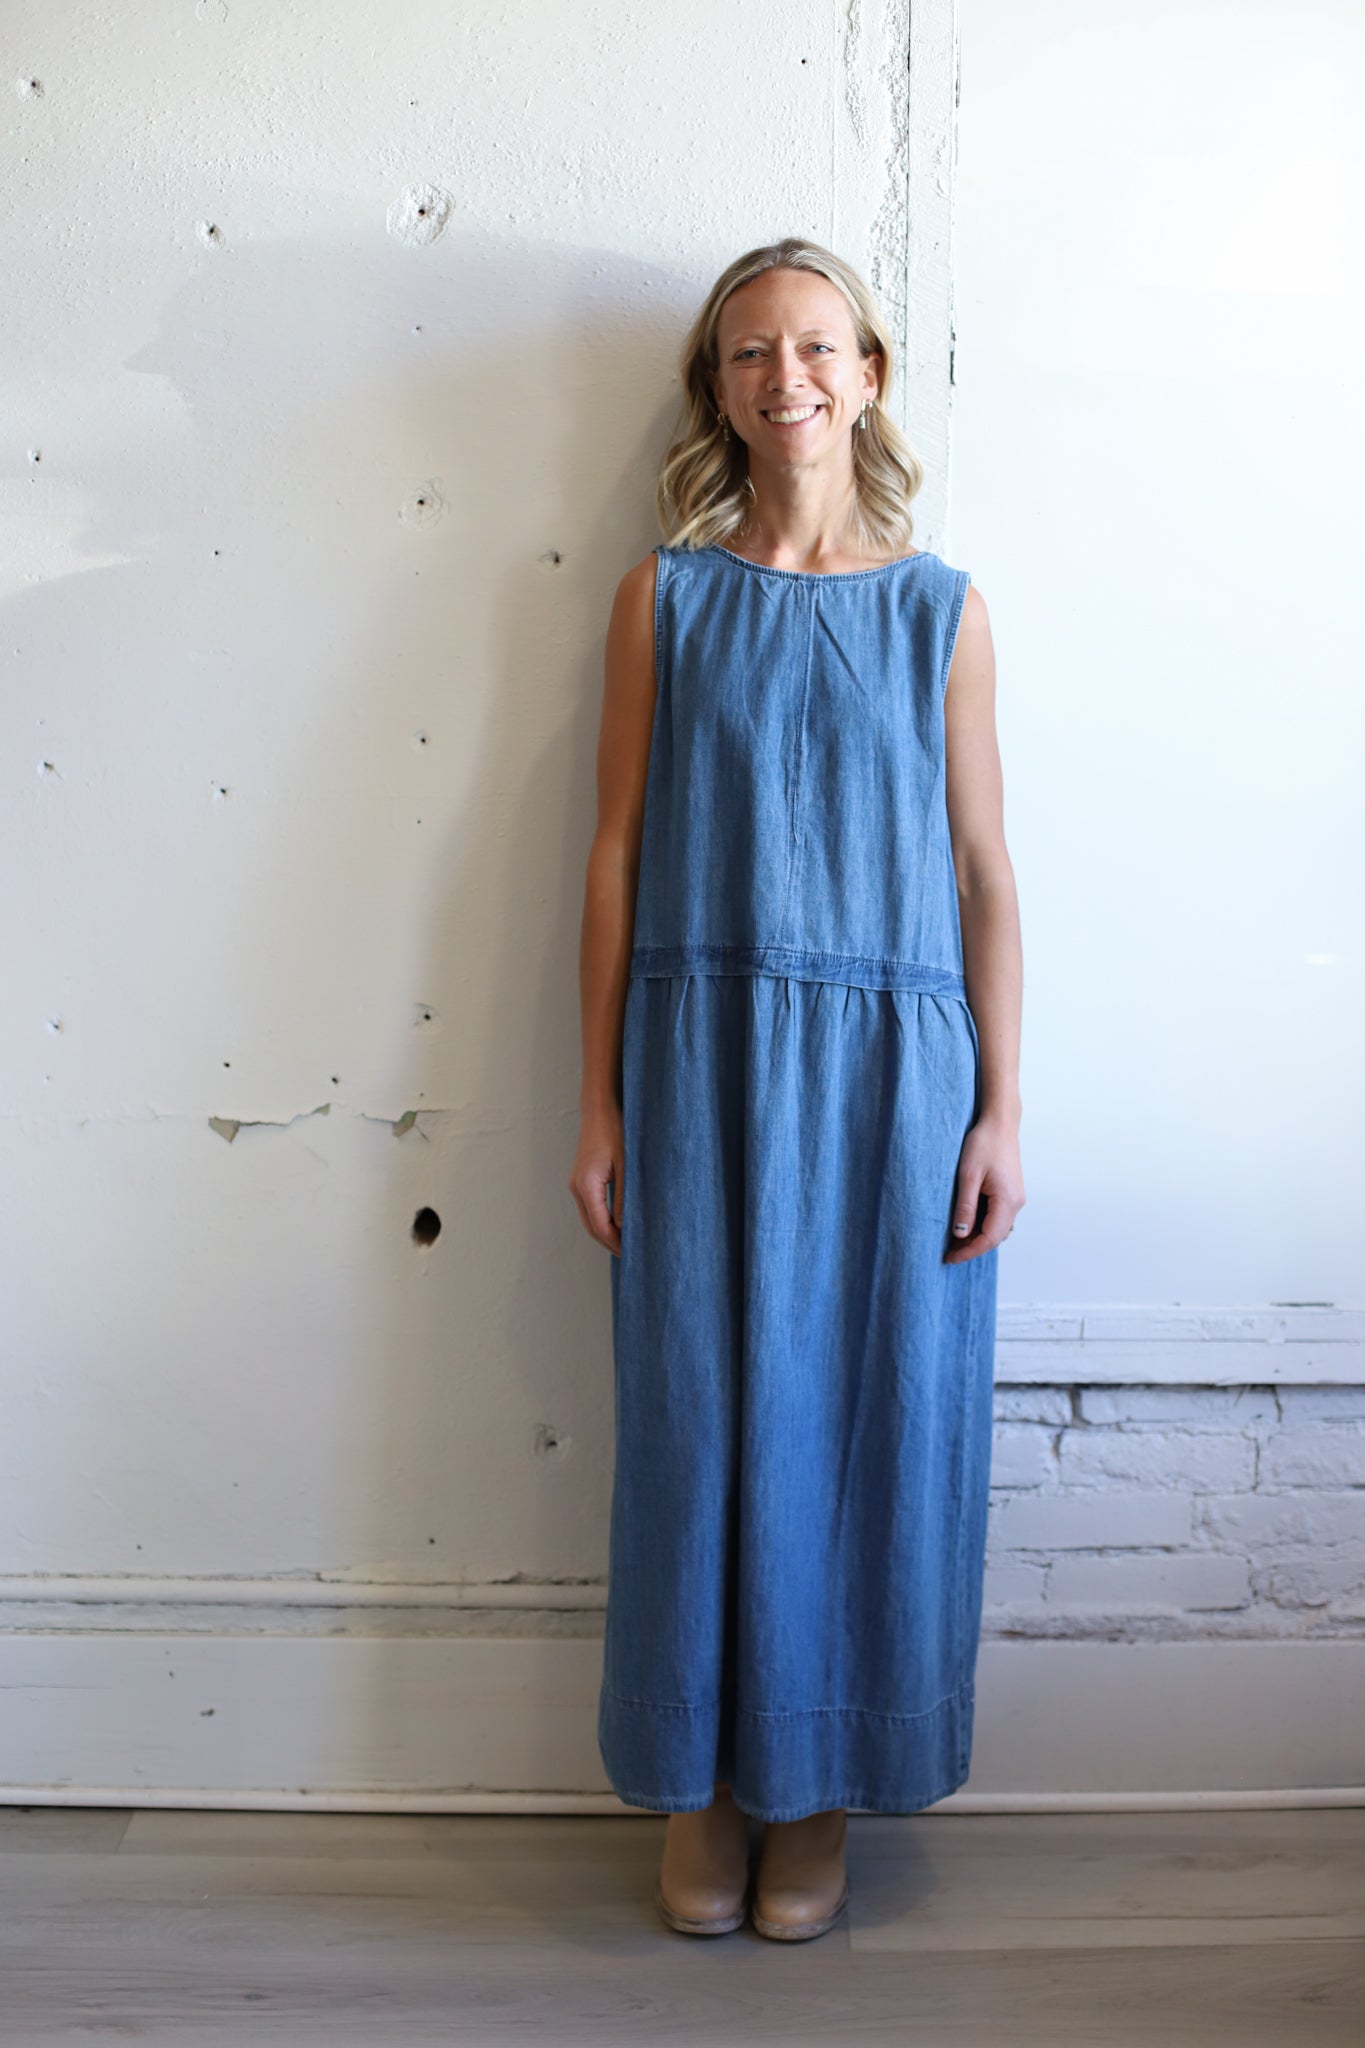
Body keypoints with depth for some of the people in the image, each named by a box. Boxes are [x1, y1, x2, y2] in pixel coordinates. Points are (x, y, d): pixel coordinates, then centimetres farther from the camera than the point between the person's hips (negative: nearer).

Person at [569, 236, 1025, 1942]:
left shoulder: (940, 610, 6)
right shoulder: (665, 598, 5)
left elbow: (982, 870, 4)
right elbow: (617, 853, 4)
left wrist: (1000, 1112, -1)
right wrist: (599, 1103, 0)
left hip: (891, 1063, 1)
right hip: (704, 1053, 0)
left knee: (869, 1416, 5)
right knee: (700, 1413, 4)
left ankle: (820, 1791, 23)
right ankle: (702, 1782, 22)